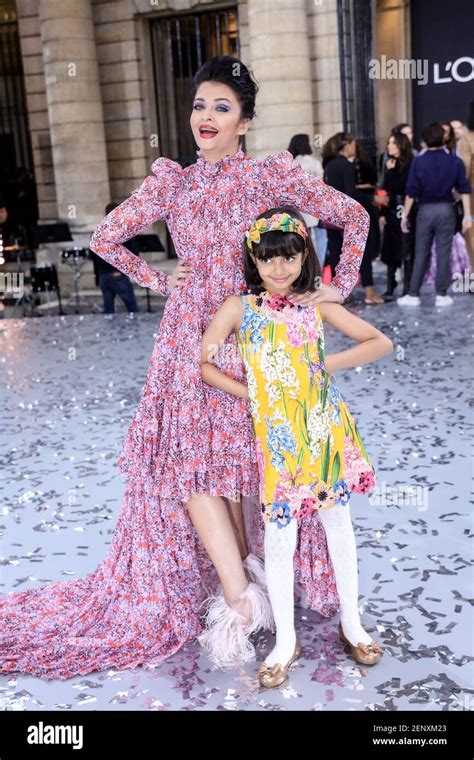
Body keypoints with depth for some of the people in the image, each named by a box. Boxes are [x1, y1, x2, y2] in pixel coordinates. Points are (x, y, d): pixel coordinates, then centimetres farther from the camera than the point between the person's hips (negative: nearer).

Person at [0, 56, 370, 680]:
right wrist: (160, 281, 10)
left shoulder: (270, 175, 0)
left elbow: (353, 215, 5)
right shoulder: (172, 183, 8)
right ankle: (244, 590, 2)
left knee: (230, 453, -1)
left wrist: (339, 285, -1)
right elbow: (105, 239, 17)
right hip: (188, 337, 3)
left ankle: (240, 591, 16)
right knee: (191, 455, -7)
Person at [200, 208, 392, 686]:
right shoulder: (239, 307, -1)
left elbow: (381, 343, 6)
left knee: (338, 523, 13)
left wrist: (331, 363, -6)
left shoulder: (317, 305, 4)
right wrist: (251, 394, -7)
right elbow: (201, 363, -2)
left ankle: (351, 623, 32)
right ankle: (285, 641, 19)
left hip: (328, 430, 2)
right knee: (279, 537, 0)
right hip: (277, 437, -2)